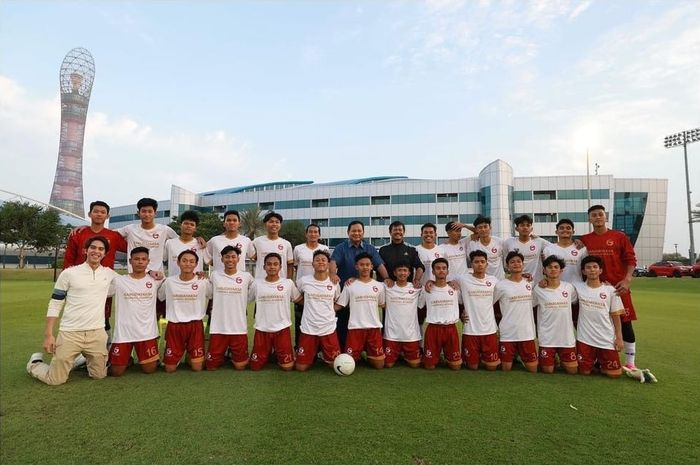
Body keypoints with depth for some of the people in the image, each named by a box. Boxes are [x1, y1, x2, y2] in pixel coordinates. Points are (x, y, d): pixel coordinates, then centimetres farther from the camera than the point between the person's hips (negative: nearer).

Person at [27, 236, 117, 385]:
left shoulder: (109, 274, 5)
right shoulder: (69, 273, -4)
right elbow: (55, 304, -1)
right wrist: (48, 334, -5)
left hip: (97, 333, 3)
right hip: (70, 333, -3)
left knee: (99, 375, 10)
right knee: (56, 379, 2)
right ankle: (35, 363, 33)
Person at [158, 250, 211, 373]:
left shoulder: (203, 282, -7)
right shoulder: (169, 281, -2)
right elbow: (159, 298, 15)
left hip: (195, 325, -1)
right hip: (174, 326, 1)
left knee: (197, 368, 2)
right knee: (170, 369, 6)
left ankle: (190, 355, 34)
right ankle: (177, 355, 38)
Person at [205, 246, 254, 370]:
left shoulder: (247, 277, -2)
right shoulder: (214, 276, 2)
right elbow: (209, 296, 17)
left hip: (239, 328, -1)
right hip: (217, 328, 1)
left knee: (240, 366, 7)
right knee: (211, 366, 7)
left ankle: (235, 356, 37)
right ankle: (221, 356, 37)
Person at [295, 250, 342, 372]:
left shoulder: (334, 282, 0)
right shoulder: (303, 281, -4)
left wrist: (328, 310, 1)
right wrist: (310, 304, 6)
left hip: (328, 329, 1)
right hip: (308, 329, 0)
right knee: (301, 367, 2)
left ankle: (324, 356, 33)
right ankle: (313, 355, 34)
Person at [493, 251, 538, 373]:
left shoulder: (530, 283, 6)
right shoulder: (501, 285, -8)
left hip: (527, 333, 3)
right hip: (508, 334, -3)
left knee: (533, 369, 9)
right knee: (506, 369, 4)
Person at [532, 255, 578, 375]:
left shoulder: (569, 287, -1)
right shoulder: (538, 289, -7)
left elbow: (576, 302, 16)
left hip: (567, 337, 2)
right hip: (547, 337, -2)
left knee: (572, 371, 9)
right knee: (548, 371, 6)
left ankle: (561, 361, 39)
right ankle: (553, 360, 38)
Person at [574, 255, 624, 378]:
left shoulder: (610, 290, -2)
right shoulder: (578, 287, -2)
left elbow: (615, 316, 2)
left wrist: (619, 338, -1)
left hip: (607, 339, 1)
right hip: (585, 339, 0)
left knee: (614, 373, 1)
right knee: (585, 371, 5)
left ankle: (601, 362, 33)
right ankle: (594, 360, 38)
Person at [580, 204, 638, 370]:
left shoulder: (620, 237, 1)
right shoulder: (584, 240, 6)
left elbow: (631, 260, -1)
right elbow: (581, 264, 12)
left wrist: (627, 280, -13)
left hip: (618, 287, -2)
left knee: (625, 323, 2)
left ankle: (630, 363, 12)